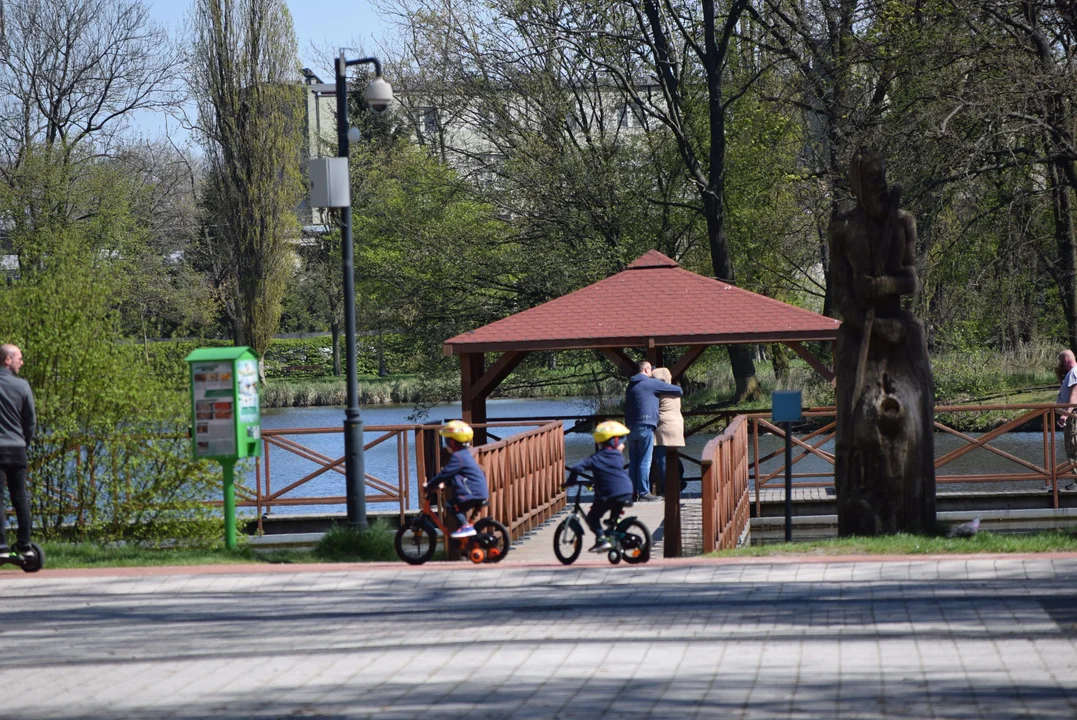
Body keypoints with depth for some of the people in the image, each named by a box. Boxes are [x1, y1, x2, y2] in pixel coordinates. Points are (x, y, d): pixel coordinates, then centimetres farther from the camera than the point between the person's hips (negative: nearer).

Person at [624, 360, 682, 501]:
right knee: (645, 461, -6)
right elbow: (677, 390, 1)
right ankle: (644, 492, -7)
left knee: (633, 461, 9)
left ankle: (632, 492, 9)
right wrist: (679, 393, 24)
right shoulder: (651, 383, -2)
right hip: (645, 426, -7)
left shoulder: (631, 386, 20)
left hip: (631, 427, 7)